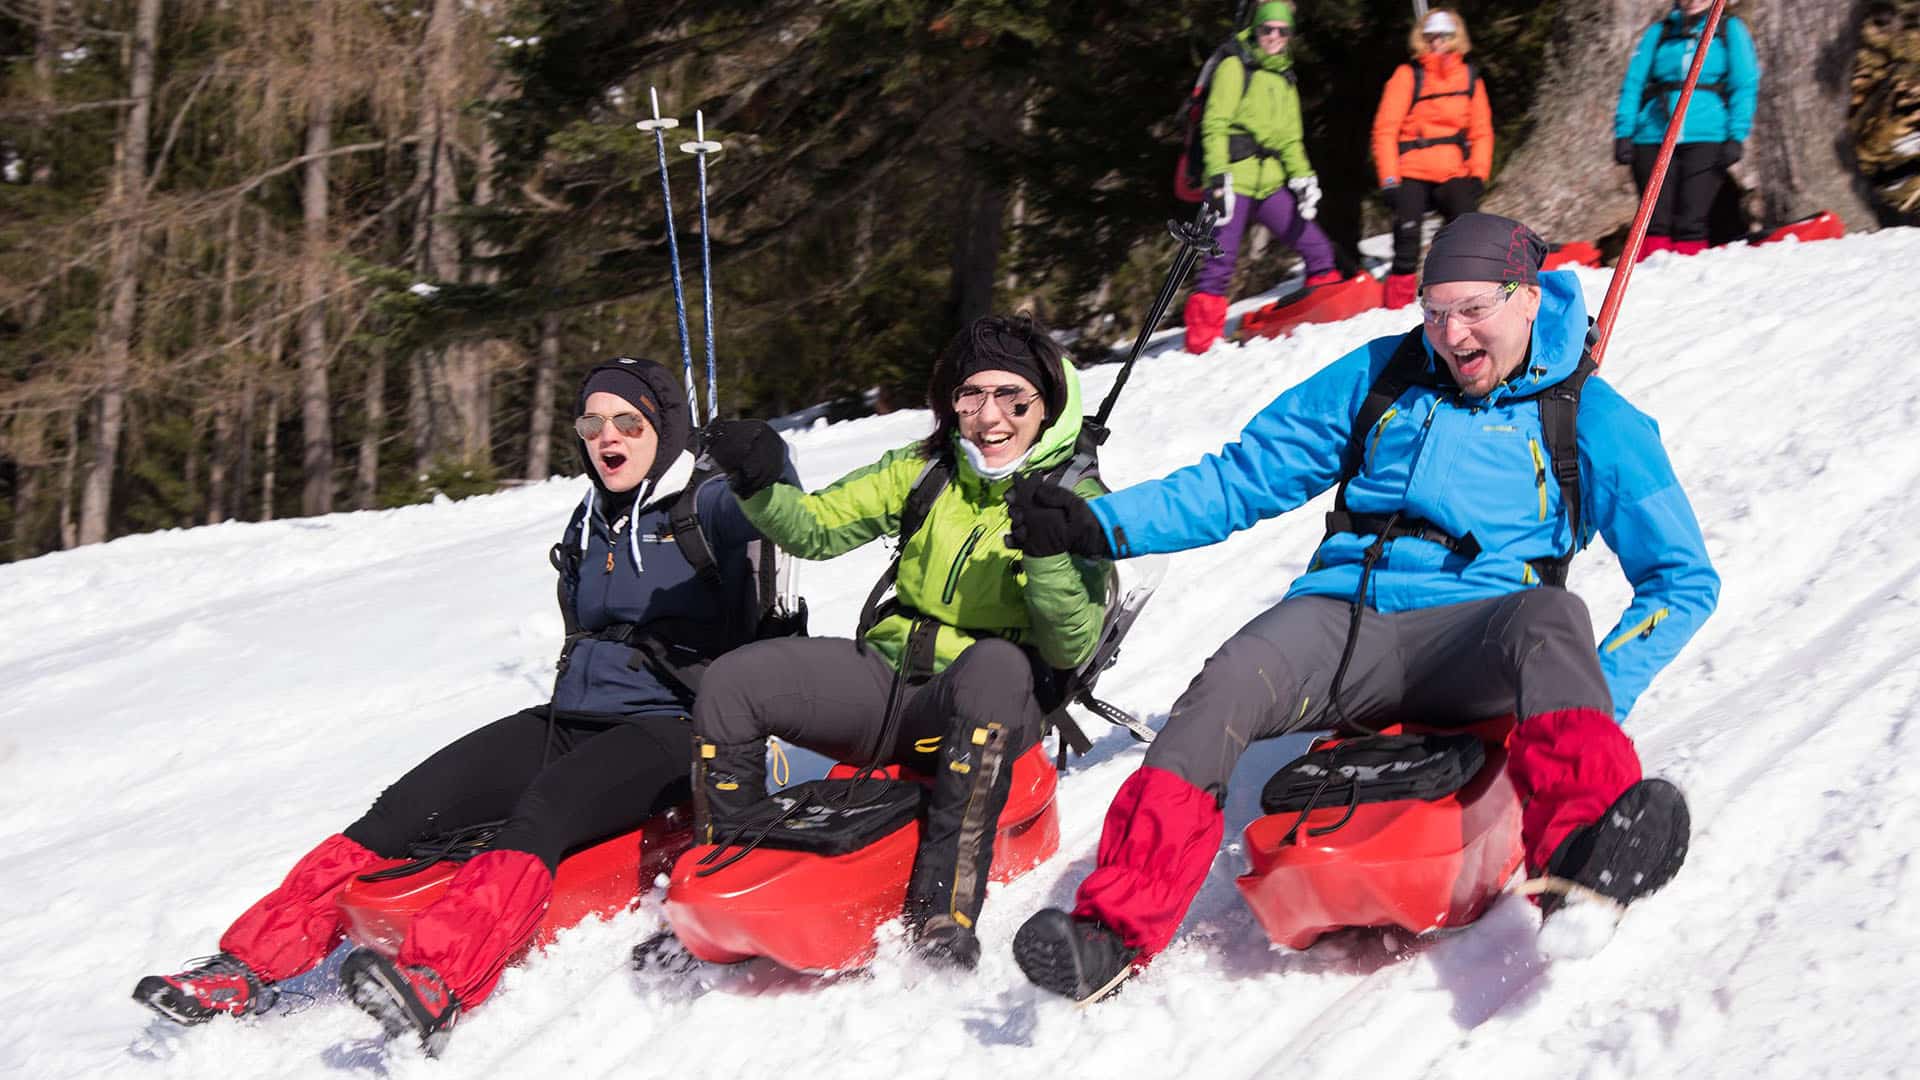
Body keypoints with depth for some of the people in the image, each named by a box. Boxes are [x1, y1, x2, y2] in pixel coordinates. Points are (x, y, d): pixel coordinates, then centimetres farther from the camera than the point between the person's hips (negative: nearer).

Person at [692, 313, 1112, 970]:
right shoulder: (926, 471, 8)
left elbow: (1071, 649, -14)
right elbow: (815, 526, 8)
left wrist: (1047, 552, -30)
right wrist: (758, 487, -13)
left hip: (987, 711, -4)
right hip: (889, 678, 4)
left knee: (996, 664, -41)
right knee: (733, 682, -18)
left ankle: (944, 914, -43)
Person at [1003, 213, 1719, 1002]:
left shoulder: (1592, 418, 10)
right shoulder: (1381, 377, 18)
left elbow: (1683, 578, 9)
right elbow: (1241, 479, 21)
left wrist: (1598, 691, -10)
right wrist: (1100, 527, 6)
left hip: (1465, 638, -2)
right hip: (1342, 615, 2)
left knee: (1551, 621, -38)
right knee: (1224, 689, -30)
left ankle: (1584, 849, -66)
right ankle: (1114, 928, -40)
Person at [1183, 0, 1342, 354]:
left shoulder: (1284, 80, 22)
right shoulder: (1236, 67, 1)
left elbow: (1290, 139, 25)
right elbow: (1215, 124, -8)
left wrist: (1303, 177, 7)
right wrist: (1218, 175, -20)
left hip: (1270, 184, 7)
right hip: (1235, 178, -7)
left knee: (1317, 247, 3)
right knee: (1220, 261, -12)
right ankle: (1201, 343, -10)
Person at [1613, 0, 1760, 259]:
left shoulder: (1729, 30, 12)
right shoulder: (1658, 33, 16)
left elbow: (1745, 87, 5)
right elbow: (1633, 84, 11)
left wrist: (1736, 137, -7)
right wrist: (1624, 133, -1)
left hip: (1705, 139, -2)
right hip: (1654, 138, 2)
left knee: (1690, 223, -10)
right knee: (1656, 222, -5)